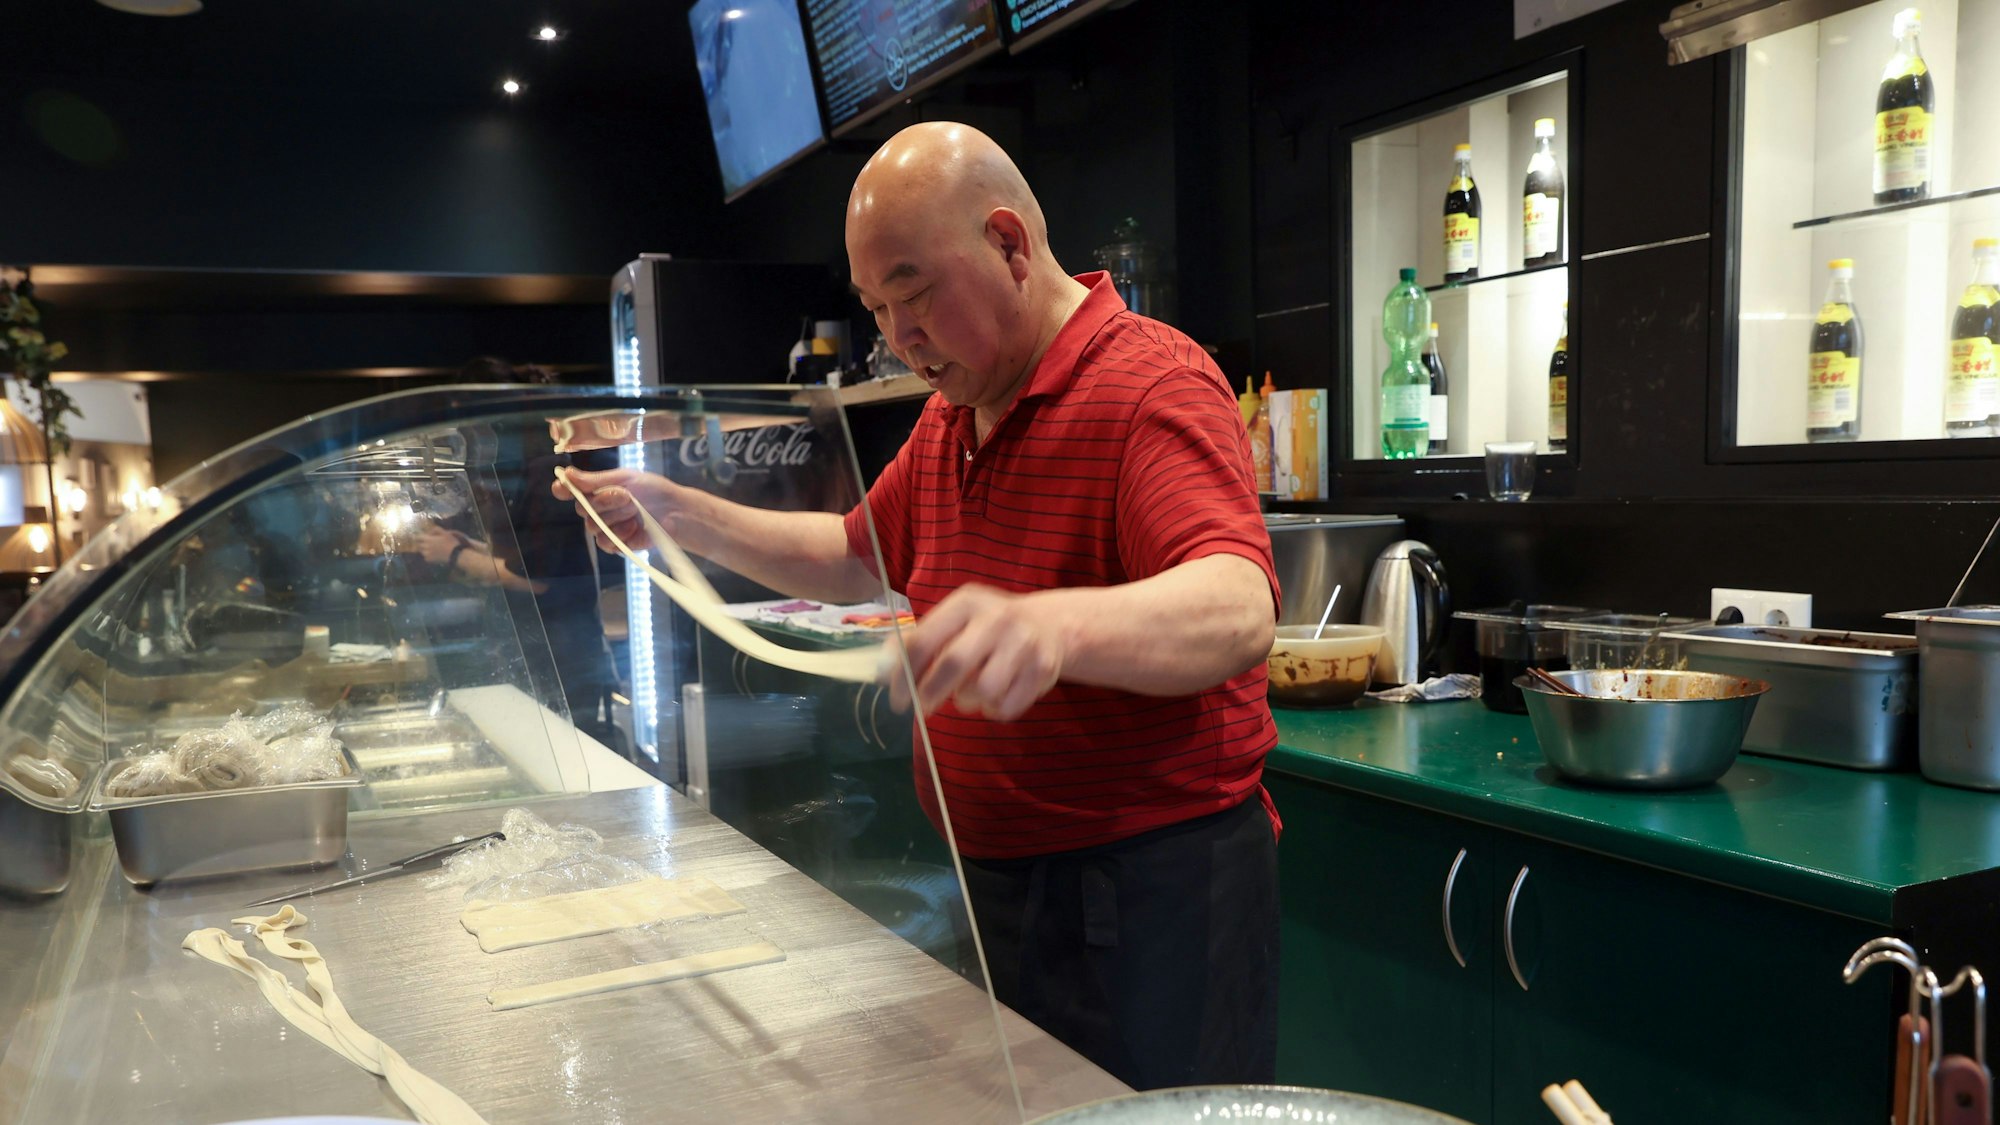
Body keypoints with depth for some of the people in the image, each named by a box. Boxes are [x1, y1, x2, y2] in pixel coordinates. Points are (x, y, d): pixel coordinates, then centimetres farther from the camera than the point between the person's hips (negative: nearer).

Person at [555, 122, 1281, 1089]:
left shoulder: (1152, 386, -19)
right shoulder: (952, 413, 12)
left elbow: (1239, 613, -34)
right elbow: (857, 560, 22)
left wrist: (1057, 626, -54)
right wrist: (683, 515, 11)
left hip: (1155, 889, -8)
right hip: (997, 880, 8)